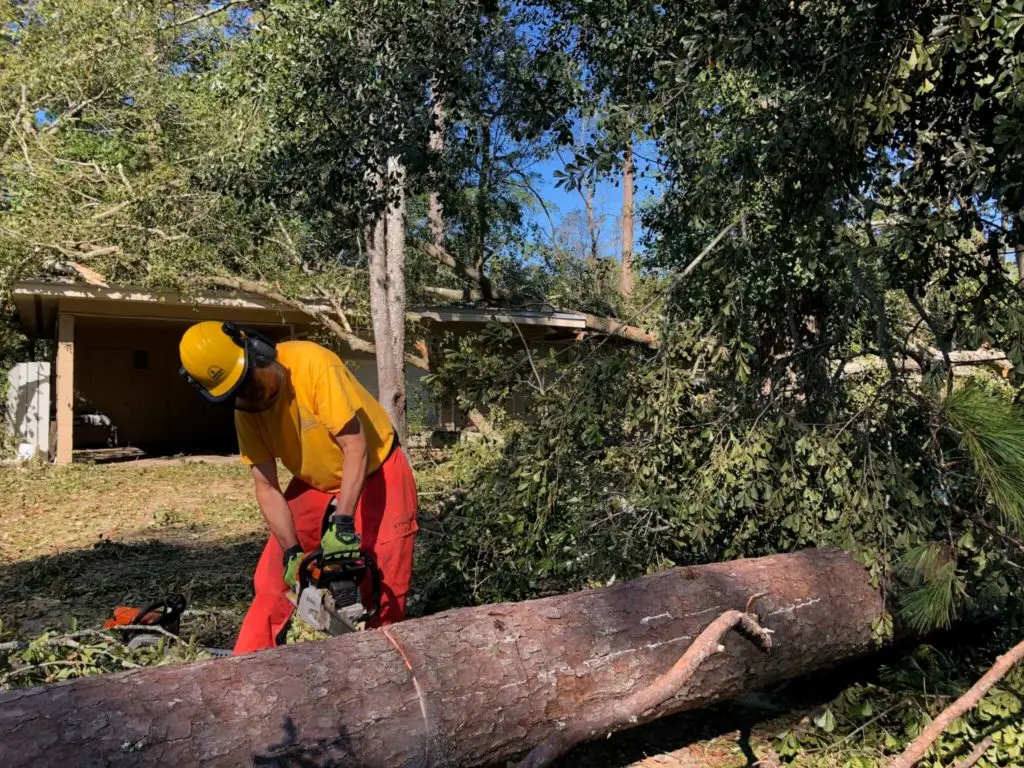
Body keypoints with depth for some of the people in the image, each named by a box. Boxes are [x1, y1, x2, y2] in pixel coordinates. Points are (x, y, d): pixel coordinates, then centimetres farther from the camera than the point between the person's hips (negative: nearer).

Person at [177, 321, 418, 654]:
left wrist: (342, 523, -35)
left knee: (383, 590, -6)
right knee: (273, 583, 3)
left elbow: (355, 446, -31)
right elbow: (266, 488, -8)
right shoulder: (246, 411, -9)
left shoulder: (312, 364, -29)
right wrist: (292, 552, -19)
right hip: (314, 485, 6)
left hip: (376, 474, -5)